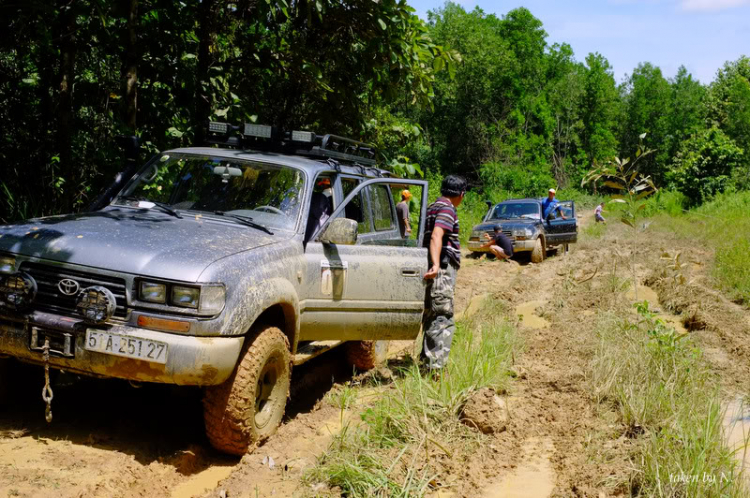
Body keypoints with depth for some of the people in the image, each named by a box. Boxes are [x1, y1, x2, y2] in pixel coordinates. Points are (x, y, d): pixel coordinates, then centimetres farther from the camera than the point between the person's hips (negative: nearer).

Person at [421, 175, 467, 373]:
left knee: (431, 317, 18)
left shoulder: (433, 207, 20)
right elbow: (436, 237, -26)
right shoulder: (447, 209, -11)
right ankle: (436, 366, -15)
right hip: (443, 269, -10)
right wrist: (436, 264, -39)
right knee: (443, 319, -11)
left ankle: (427, 359, 28)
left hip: (437, 269, 10)